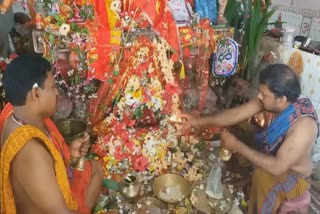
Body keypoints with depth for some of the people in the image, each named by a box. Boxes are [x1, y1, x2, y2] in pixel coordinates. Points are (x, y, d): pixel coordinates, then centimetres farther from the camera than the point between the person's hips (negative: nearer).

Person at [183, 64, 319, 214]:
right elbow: (235, 114, -13)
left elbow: (278, 167, -37)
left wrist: (237, 146, -34)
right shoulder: (271, 100, -19)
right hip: (267, 168, 6)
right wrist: (200, 121, -13)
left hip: (288, 178, -5)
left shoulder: (304, 125, -38)